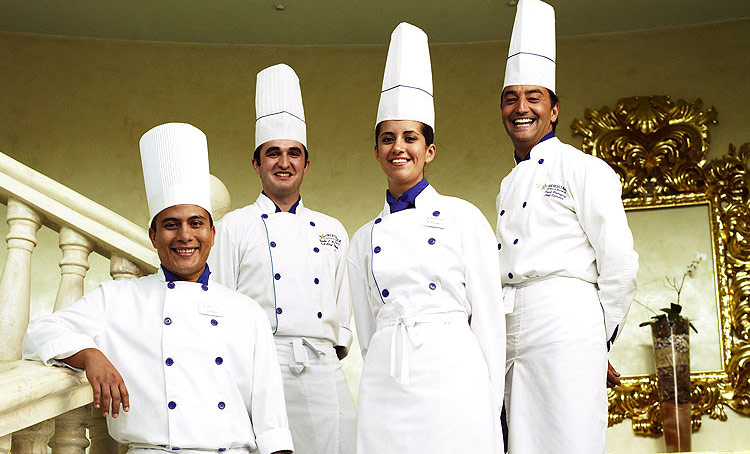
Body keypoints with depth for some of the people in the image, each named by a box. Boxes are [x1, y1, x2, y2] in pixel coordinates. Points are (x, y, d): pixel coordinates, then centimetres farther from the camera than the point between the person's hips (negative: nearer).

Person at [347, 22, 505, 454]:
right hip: (385, 385, 3)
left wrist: (489, 408, -2)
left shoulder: (463, 218, 3)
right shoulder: (364, 239, 13)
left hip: (451, 376, -3)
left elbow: (488, 317, 1)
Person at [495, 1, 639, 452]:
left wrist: (600, 342, 3)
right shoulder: (509, 186, 22)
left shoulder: (585, 170, 1)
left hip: (565, 325, -6)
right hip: (512, 331, 6)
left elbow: (620, 266, -3)